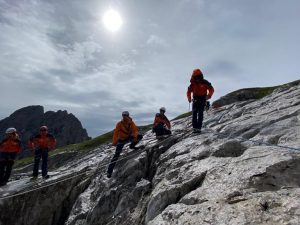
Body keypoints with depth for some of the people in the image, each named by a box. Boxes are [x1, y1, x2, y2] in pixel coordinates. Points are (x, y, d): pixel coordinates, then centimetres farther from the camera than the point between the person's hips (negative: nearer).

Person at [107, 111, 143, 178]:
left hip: (129, 137, 4)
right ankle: (109, 171, -4)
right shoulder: (119, 124, -21)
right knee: (117, 155, -12)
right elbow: (116, 133, -25)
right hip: (121, 140, -3)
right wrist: (114, 142, -35)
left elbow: (135, 130, -14)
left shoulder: (131, 123, -11)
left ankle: (132, 146, 7)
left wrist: (135, 136, -35)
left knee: (140, 136, -15)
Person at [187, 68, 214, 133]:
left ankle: (199, 128, -8)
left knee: (200, 114, -9)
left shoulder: (204, 82, -6)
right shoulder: (193, 84, 2)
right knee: (194, 113, -6)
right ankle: (195, 127, -2)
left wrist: (209, 95, -20)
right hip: (195, 100, 3)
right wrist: (189, 98, -6)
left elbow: (211, 89, -3)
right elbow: (189, 91, 10)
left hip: (202, 99, -3)